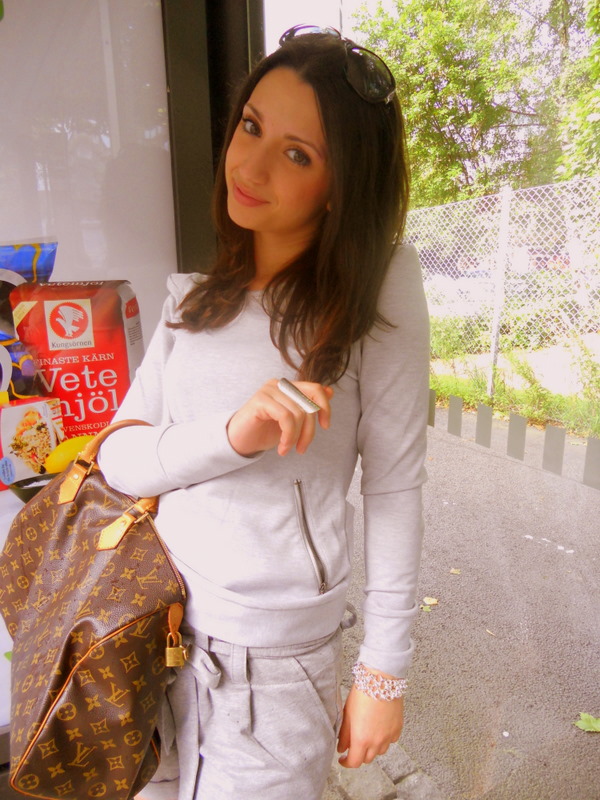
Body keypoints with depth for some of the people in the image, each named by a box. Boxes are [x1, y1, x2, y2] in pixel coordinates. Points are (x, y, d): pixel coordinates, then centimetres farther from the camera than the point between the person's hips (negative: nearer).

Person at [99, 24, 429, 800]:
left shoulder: (378, 281, -11)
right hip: (155, 628, 5)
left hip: (270, 662, -4)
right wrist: (231, 435, -25)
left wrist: (384, 670, -7)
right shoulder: (195, 300, 3)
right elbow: (119, 455, -5)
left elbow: (394, 484, -10)